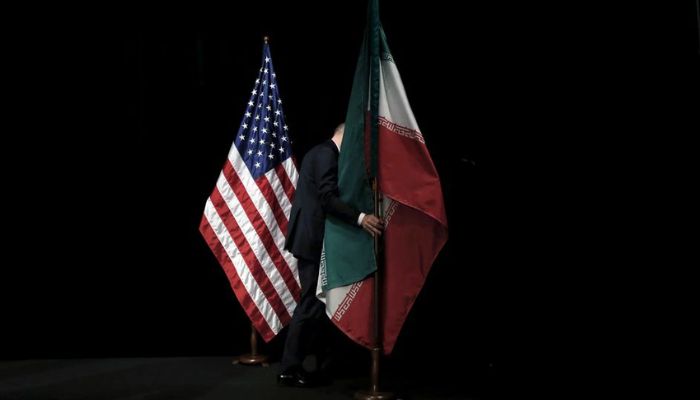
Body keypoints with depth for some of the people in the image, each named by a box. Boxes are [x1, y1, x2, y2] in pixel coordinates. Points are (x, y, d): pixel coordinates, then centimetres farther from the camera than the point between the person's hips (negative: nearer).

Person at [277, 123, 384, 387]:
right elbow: (328, 197, -24)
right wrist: (360, 218, -31)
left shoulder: (321, 152, 20)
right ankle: (289, 369, -1)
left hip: (311, 237, 11)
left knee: (314, 303, 12)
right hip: (314, 239, -11)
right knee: (312, 304, -7)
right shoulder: (327, 153, -12)